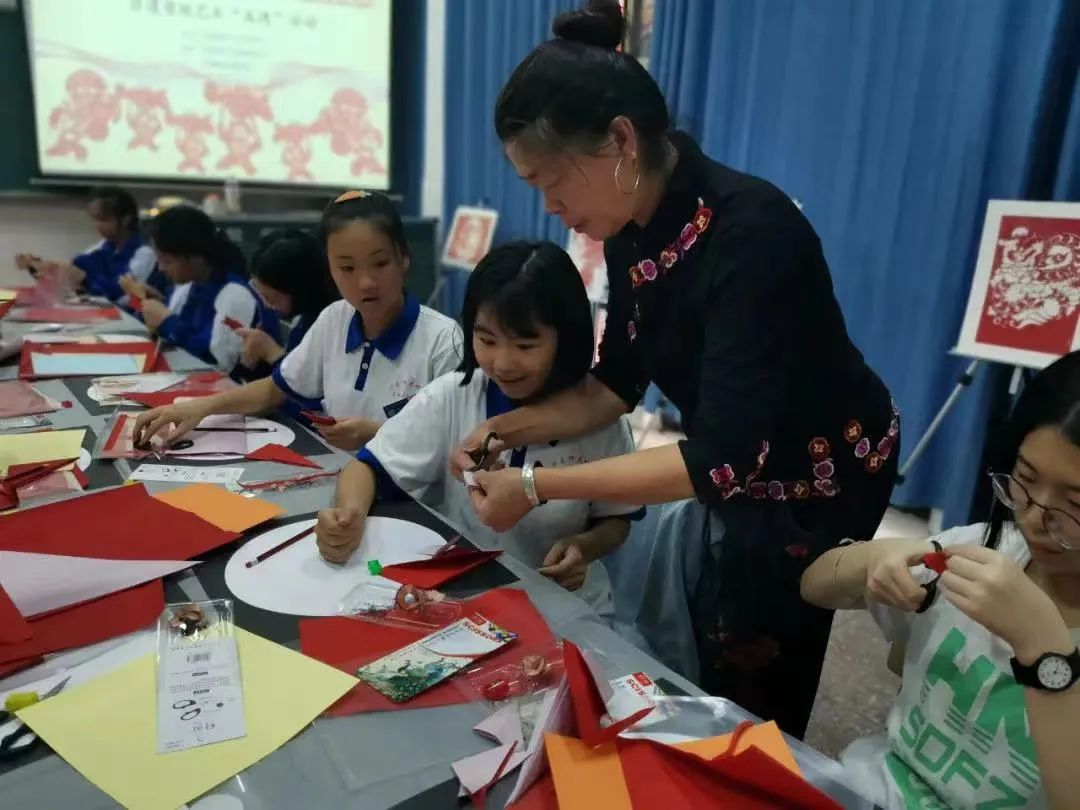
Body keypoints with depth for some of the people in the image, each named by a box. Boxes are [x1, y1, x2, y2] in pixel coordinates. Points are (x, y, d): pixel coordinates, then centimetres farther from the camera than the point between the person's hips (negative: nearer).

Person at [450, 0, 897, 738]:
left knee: (747, 703, 14)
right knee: (703, 669, 24)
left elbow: (722, 457, -35)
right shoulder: (632, 229, -8)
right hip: (738, 474, 7)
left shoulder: (750, 233, -33)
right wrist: (515, 428, -13)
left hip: (817, 483, -7)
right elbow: (617, 381, 1)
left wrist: (537, 486, -32)